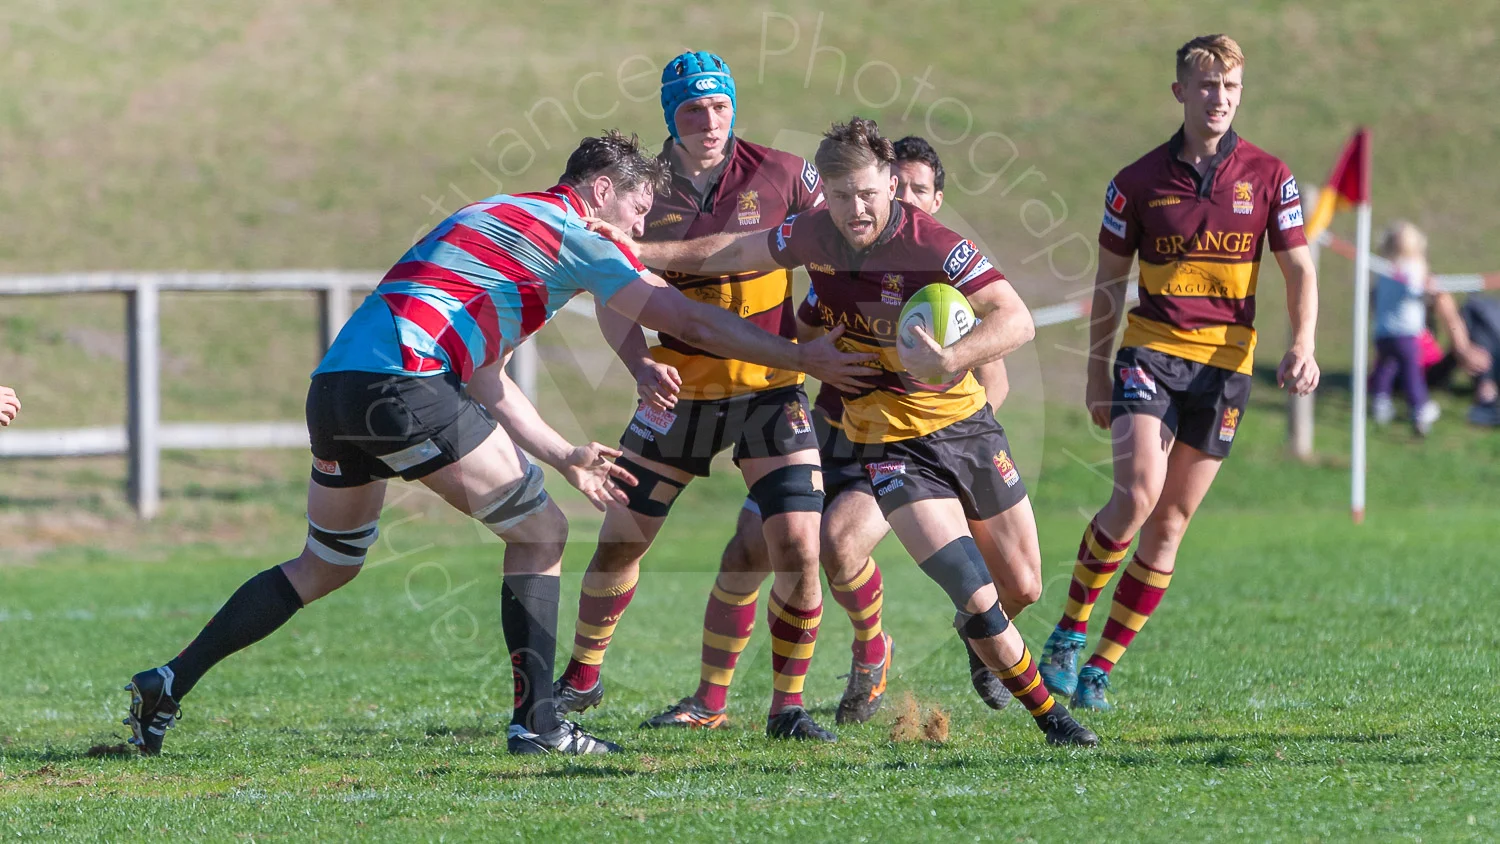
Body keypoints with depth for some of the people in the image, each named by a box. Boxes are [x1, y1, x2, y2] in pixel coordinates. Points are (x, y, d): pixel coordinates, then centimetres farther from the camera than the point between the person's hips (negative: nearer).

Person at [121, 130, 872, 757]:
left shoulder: (500, 224, 31)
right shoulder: (568, 230, 4)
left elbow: (485, 384, 33)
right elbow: (695, 323, 1)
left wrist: (565, 457, 35)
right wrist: (806, 359, 8)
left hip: (333, 387, 9)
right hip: (403, 384, -9)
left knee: (325, 566, 22)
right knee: (540, 534, 6)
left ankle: (168, 686, 16)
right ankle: (536, 723, 2)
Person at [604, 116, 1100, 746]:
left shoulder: (932, 245, -22)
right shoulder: (813, 235, -8)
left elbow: (1016, 320, -31)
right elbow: (731, 252, 11)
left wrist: (950, 359, -47)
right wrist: (635, 251, 10)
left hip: (965, 422, 0)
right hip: (889, 442, 0)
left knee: (1023, 587, 12)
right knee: (976, 594, -14)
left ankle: (975, 631, 48)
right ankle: (1049, 715, 5)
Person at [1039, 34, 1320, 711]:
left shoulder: (1267, 176, 2)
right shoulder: (1138, 182, 1)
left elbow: (1299, 270, 3)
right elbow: (1110, 281, 10)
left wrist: (1302, 346, -14)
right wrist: (1097, 373, 9)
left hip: (1225, 363, 1)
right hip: (1150, 353, -1)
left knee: (1169, 526, 2)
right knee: (1138, 494, -22)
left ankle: (1101, 669, 10)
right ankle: (1070, 629, -4)